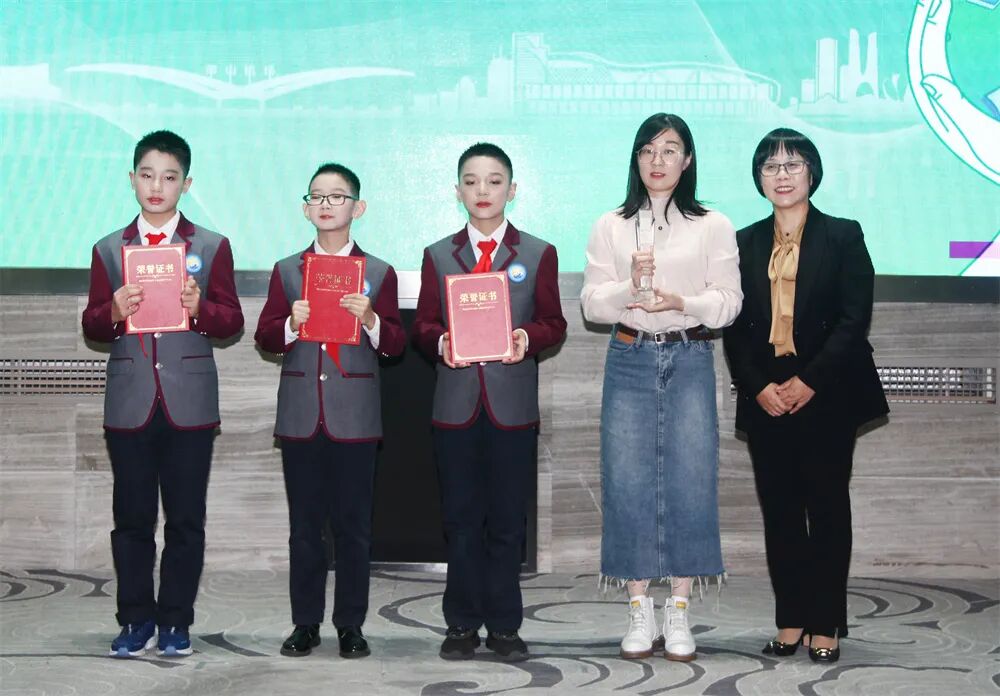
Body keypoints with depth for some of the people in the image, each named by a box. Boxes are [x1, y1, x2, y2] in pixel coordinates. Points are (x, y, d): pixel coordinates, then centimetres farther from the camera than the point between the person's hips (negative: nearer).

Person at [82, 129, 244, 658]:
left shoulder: (211, 247, 7)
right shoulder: (109, 250, 10)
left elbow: (232, 319, 2)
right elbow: (91, 326, 7)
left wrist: (200, 308, -17)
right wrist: (114, 313, -14)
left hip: (189, 403, -1)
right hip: (130, 404, 1)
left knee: (185, 519, 3)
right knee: (131, 518, 5)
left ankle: (175, 623, 13)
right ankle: (136, 622, 15)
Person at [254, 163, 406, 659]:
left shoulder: (379, 273, 5)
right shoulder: (286, 271, 10)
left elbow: (395, 344, 2)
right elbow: (265, 338, 6)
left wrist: (371, 319, -17)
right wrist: (291, 324, -14)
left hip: (355, 417, -1)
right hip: (301, 416, 2)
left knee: (353, 525, 3)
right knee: (304, 525, 7)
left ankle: (351, 625, 12)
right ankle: (305, 623, 15)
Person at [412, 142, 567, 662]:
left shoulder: (539, 254, 8)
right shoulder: (438, 256, 11)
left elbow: (554, 324, 5)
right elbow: (422, 326, 8)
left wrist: (528, 338, -15)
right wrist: (440, 342, -13)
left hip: (513, 406, -1)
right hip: (456, 404, 1)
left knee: (507, 521, 3)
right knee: (461, 519, 4)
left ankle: (504, 625, 11)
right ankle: (462, 624, 12)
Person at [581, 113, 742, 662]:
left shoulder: (713, 226, 6)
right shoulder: (610, 227, 8)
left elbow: (729, 302, 1)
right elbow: (591, 303, 2)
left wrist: (682, 301, -17)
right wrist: (629, 287, -17)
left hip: (690, 361, -1)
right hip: (629, 361, 1)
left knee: (689, 481, -2)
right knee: (628, 482, 0)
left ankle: (679, 611, 9)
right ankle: (639, 612, 10)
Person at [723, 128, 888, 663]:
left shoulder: (842, 237, 2)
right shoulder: (745, 244, 11)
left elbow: (854, 319, -6)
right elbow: (733, 326, 7)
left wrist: (809, 382, -14)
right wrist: (759, 386, -7)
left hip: (825, 394, -3)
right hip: (765, 395, 3)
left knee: (828, 508, 2)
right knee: (780, 512, 5)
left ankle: (825, 625, 9)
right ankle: (790, 622, 13)